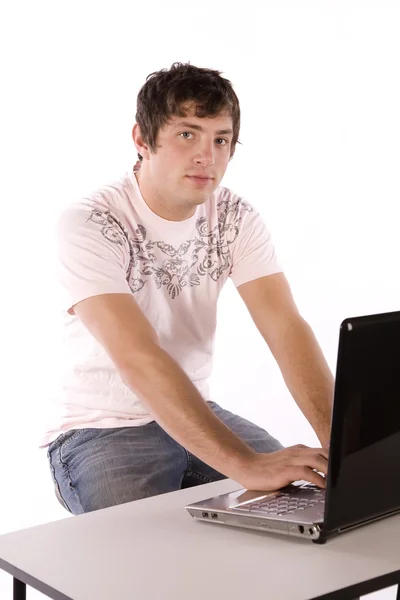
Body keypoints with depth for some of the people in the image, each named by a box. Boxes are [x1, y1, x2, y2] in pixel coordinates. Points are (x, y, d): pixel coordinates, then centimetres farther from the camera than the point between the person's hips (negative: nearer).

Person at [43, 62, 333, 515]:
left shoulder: (237, 219, -4)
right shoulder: (88, 225, -22)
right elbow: (139, 360, -33)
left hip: (196, 413, 5)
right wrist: (246, 464, -41)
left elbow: (286, 328, -14)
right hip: (102, 429, -5)